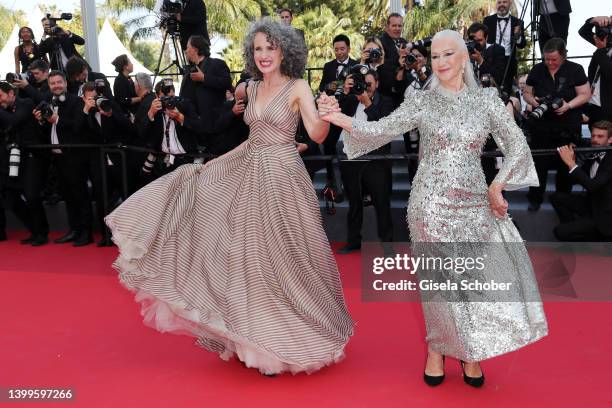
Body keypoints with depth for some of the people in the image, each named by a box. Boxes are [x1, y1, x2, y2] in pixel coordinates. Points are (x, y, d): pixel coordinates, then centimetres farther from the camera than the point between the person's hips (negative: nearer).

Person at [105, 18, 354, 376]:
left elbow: (317, 135, -19)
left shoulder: (298, 87, -8)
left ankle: (286, 338, 17)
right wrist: (214, 161, 17)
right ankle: (256, 331, 23)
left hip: (281, 178, -6)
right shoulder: (252, 88, 11)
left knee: (281, 256, 0)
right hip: (248, 173, 7)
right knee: (247, 253, 8)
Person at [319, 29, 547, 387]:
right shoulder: (422, 102, 2)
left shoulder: (486, 99, 6)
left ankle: (470, 351, 23)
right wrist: (341, 119, -22)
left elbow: (518, 145, 4)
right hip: (431, 203, -2)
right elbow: (381, 130, -7)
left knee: (484, 278, 2)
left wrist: (497, 186, -6)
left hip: (475, 203, 2)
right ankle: (439, 347, 26)